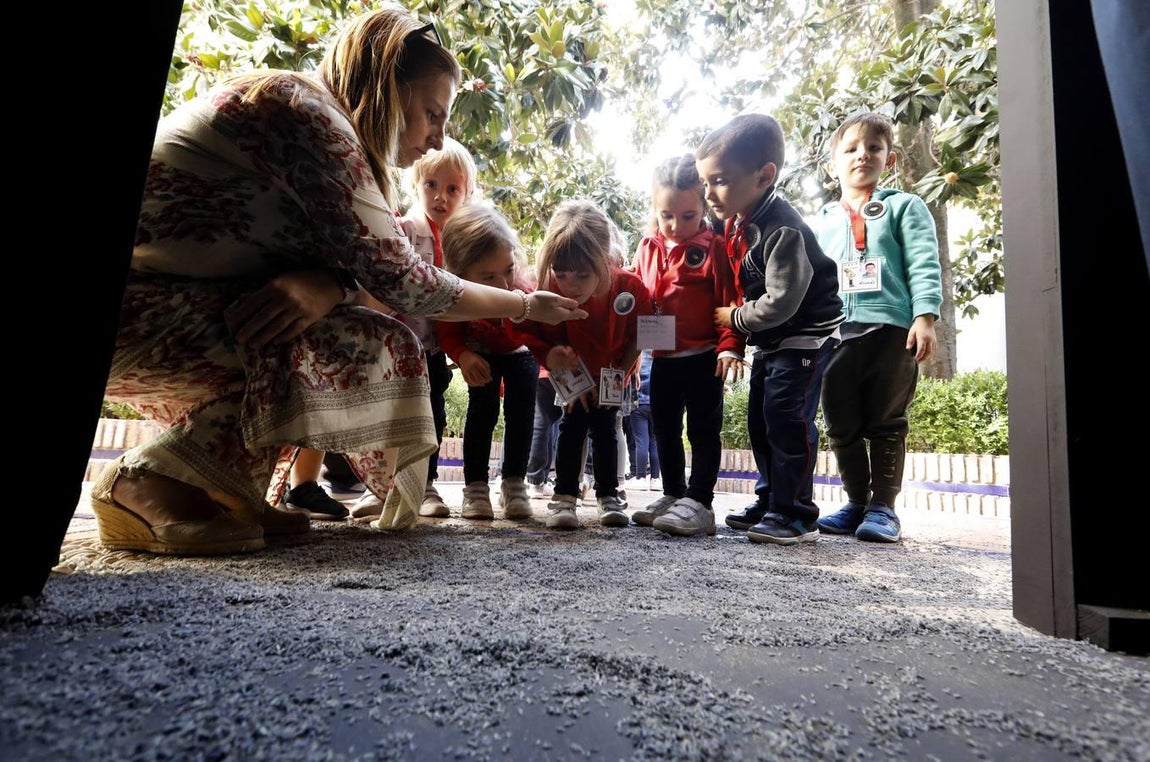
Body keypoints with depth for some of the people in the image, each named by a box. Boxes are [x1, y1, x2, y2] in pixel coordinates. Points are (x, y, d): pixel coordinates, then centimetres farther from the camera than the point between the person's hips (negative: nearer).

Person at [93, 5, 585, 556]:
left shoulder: (335, 134, 14)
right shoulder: (305, 109, -16)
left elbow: (361, 265, 6)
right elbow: (399, 278, -18)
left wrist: (321, 285, -19)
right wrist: (526, 305, -5)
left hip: (171, 298, 10)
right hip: (134, 303, -10)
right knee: (380, 354, -20)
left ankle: (244, 492, 2)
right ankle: (150, 481, -12)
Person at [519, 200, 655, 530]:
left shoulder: (631, 289, -30)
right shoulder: (549, 294, -31)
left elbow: (636, 337, -12)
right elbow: (543, 343, -16)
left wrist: (620, 373, -14)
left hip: (612, 372, 0)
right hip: (573, 374, 0)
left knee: (604, 425, 2)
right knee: (573, 422, -9)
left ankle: (608, 496, 15)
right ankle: (564, 497, -1)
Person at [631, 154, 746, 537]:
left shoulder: (714, 247, -9)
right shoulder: (648, 248, 6)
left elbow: (730, 301, -11)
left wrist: (730, 347, -18)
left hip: (704, 357, -6)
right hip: (663, 358, 7)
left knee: (703, 430, 2)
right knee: (665, 430, 15)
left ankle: (699, 502, 8)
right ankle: (673, 495, 30)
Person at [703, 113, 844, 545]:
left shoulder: (783, 230, -25)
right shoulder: (734, 222, 2)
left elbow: (781, 302, -27)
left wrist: (735, 319, -14)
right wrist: (736, 334, 8)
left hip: (806, 336, -9)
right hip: (769, 341, 9)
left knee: (786, 416, -14)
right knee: (759, 420, 10)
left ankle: (796, 515, -3)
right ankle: (770, 502, 22)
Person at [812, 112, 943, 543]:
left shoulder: (904, 207, 9)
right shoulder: (821, 222, 19)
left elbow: (924, 265, -1)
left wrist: (924, 317, -13)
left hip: (891, 329, -4)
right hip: (834, 333, 4)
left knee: (886, 422, 2)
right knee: (841, 424, 6)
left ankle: (883, 507, 11)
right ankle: (856, 502, 19)